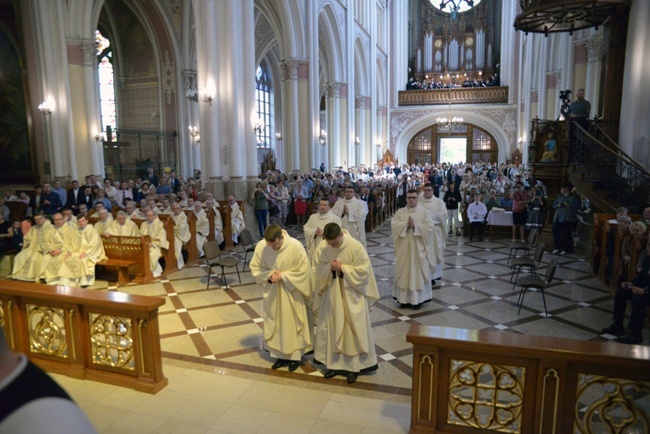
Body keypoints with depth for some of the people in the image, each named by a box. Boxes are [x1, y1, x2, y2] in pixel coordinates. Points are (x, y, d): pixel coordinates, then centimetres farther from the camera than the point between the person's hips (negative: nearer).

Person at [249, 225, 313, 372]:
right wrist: (269, 275, -18)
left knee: (293, 323, 9)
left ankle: (295, 355, 26)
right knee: (275, 323, 13)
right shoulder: (260, 246, -14)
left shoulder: (295, 246, -23)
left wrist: (283, 276, -22)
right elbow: (254, 267, -1)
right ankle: (280, 355, 29)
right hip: (272, 291, 3)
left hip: (291, 291, -3)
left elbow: (303, 270, -16)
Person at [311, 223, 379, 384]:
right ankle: (334, 363, 26)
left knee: (353, 330, 4)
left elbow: (364, 271, -16)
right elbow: (316, 269, 0)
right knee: (331, 328, 10)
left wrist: (342, 267, -22)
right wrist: (328, 267, -20)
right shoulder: (322, 247, -9)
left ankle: (353, 366, 18)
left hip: (352, 293, -3)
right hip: (332, 292, 4)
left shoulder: (356, 247, -19)